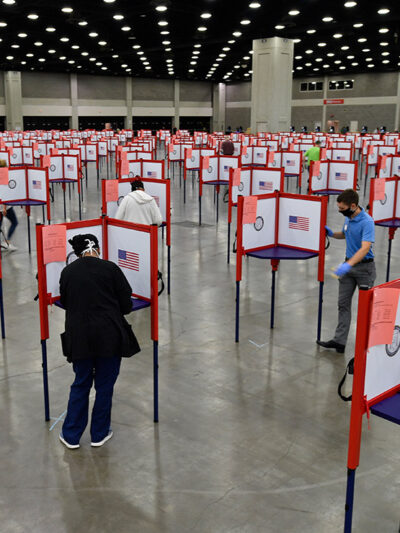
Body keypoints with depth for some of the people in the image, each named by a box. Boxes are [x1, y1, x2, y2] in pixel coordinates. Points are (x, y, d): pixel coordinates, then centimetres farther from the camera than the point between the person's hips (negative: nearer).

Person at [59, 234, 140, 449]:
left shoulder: (67, 272, 3)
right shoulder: (111, 269, -5)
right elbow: (126, 306, -2)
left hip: (79, 337, 2)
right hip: (109, 336, -2)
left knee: (80, 384, 16)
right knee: (105, 385, 11)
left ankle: (71, 435, 23)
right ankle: (99, 434, 23)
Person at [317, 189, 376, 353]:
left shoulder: (367, 222, -23)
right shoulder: (348, 218, 4)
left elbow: (365, 248, -33)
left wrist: (348, 265, -44)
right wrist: (331, 233, 4)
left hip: (364, 267, -8)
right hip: (348, 265, 8)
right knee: (343, 303, 5)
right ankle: (339, 341, 8)